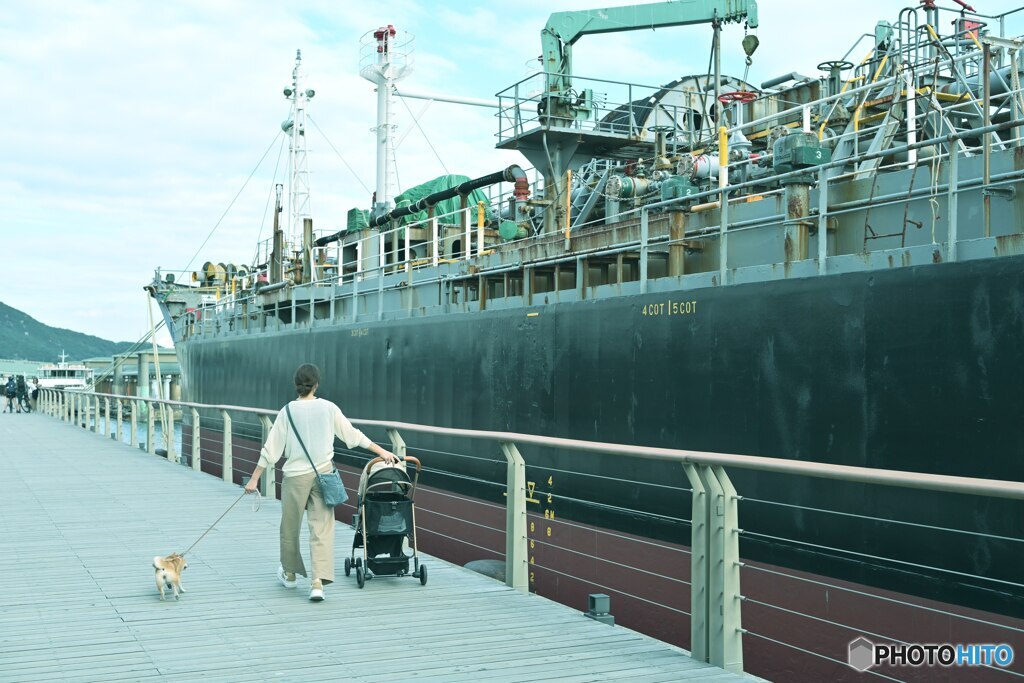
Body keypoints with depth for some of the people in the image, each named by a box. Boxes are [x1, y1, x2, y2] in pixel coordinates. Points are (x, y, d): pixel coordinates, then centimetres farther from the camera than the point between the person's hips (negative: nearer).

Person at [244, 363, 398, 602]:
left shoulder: (288, 411, -6)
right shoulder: (328, 408, -2)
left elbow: (271, 449, -6)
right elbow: (353, 435, 4)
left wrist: (254, 479, 0)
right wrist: (381, 452, 14)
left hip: (296, 475, -1)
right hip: (323, 473, 1)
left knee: (290, 527, 16)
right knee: (321, 528, 0)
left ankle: (290, 574, 34)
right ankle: (318, 582, -11)